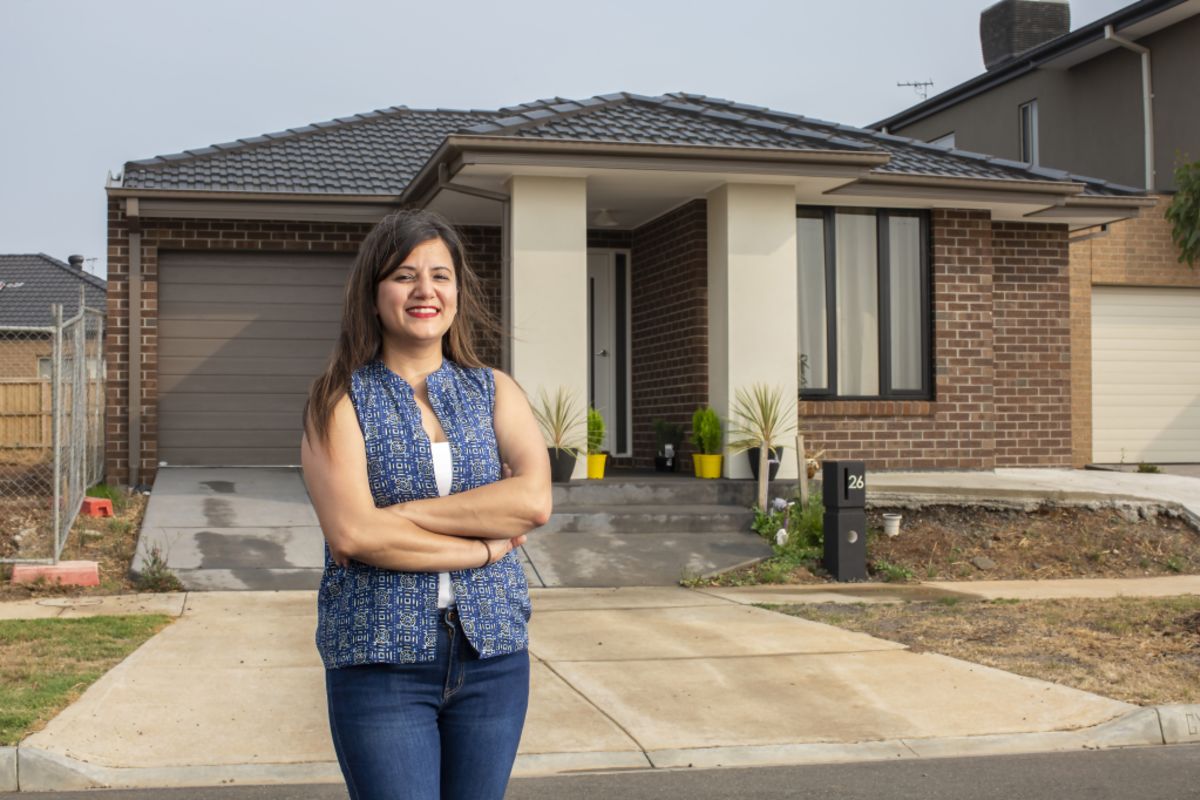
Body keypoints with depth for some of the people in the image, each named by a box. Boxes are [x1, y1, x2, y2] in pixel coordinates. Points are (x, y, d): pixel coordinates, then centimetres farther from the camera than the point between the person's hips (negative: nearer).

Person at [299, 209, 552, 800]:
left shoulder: (494, 392, 8)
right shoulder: (339, 401, 0)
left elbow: (534, 500, -10)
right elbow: (351, 533, -14)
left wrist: (403, 513, -14)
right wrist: (483, 547, -11)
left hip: (491, 653, 3)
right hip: (380, 658, -3)